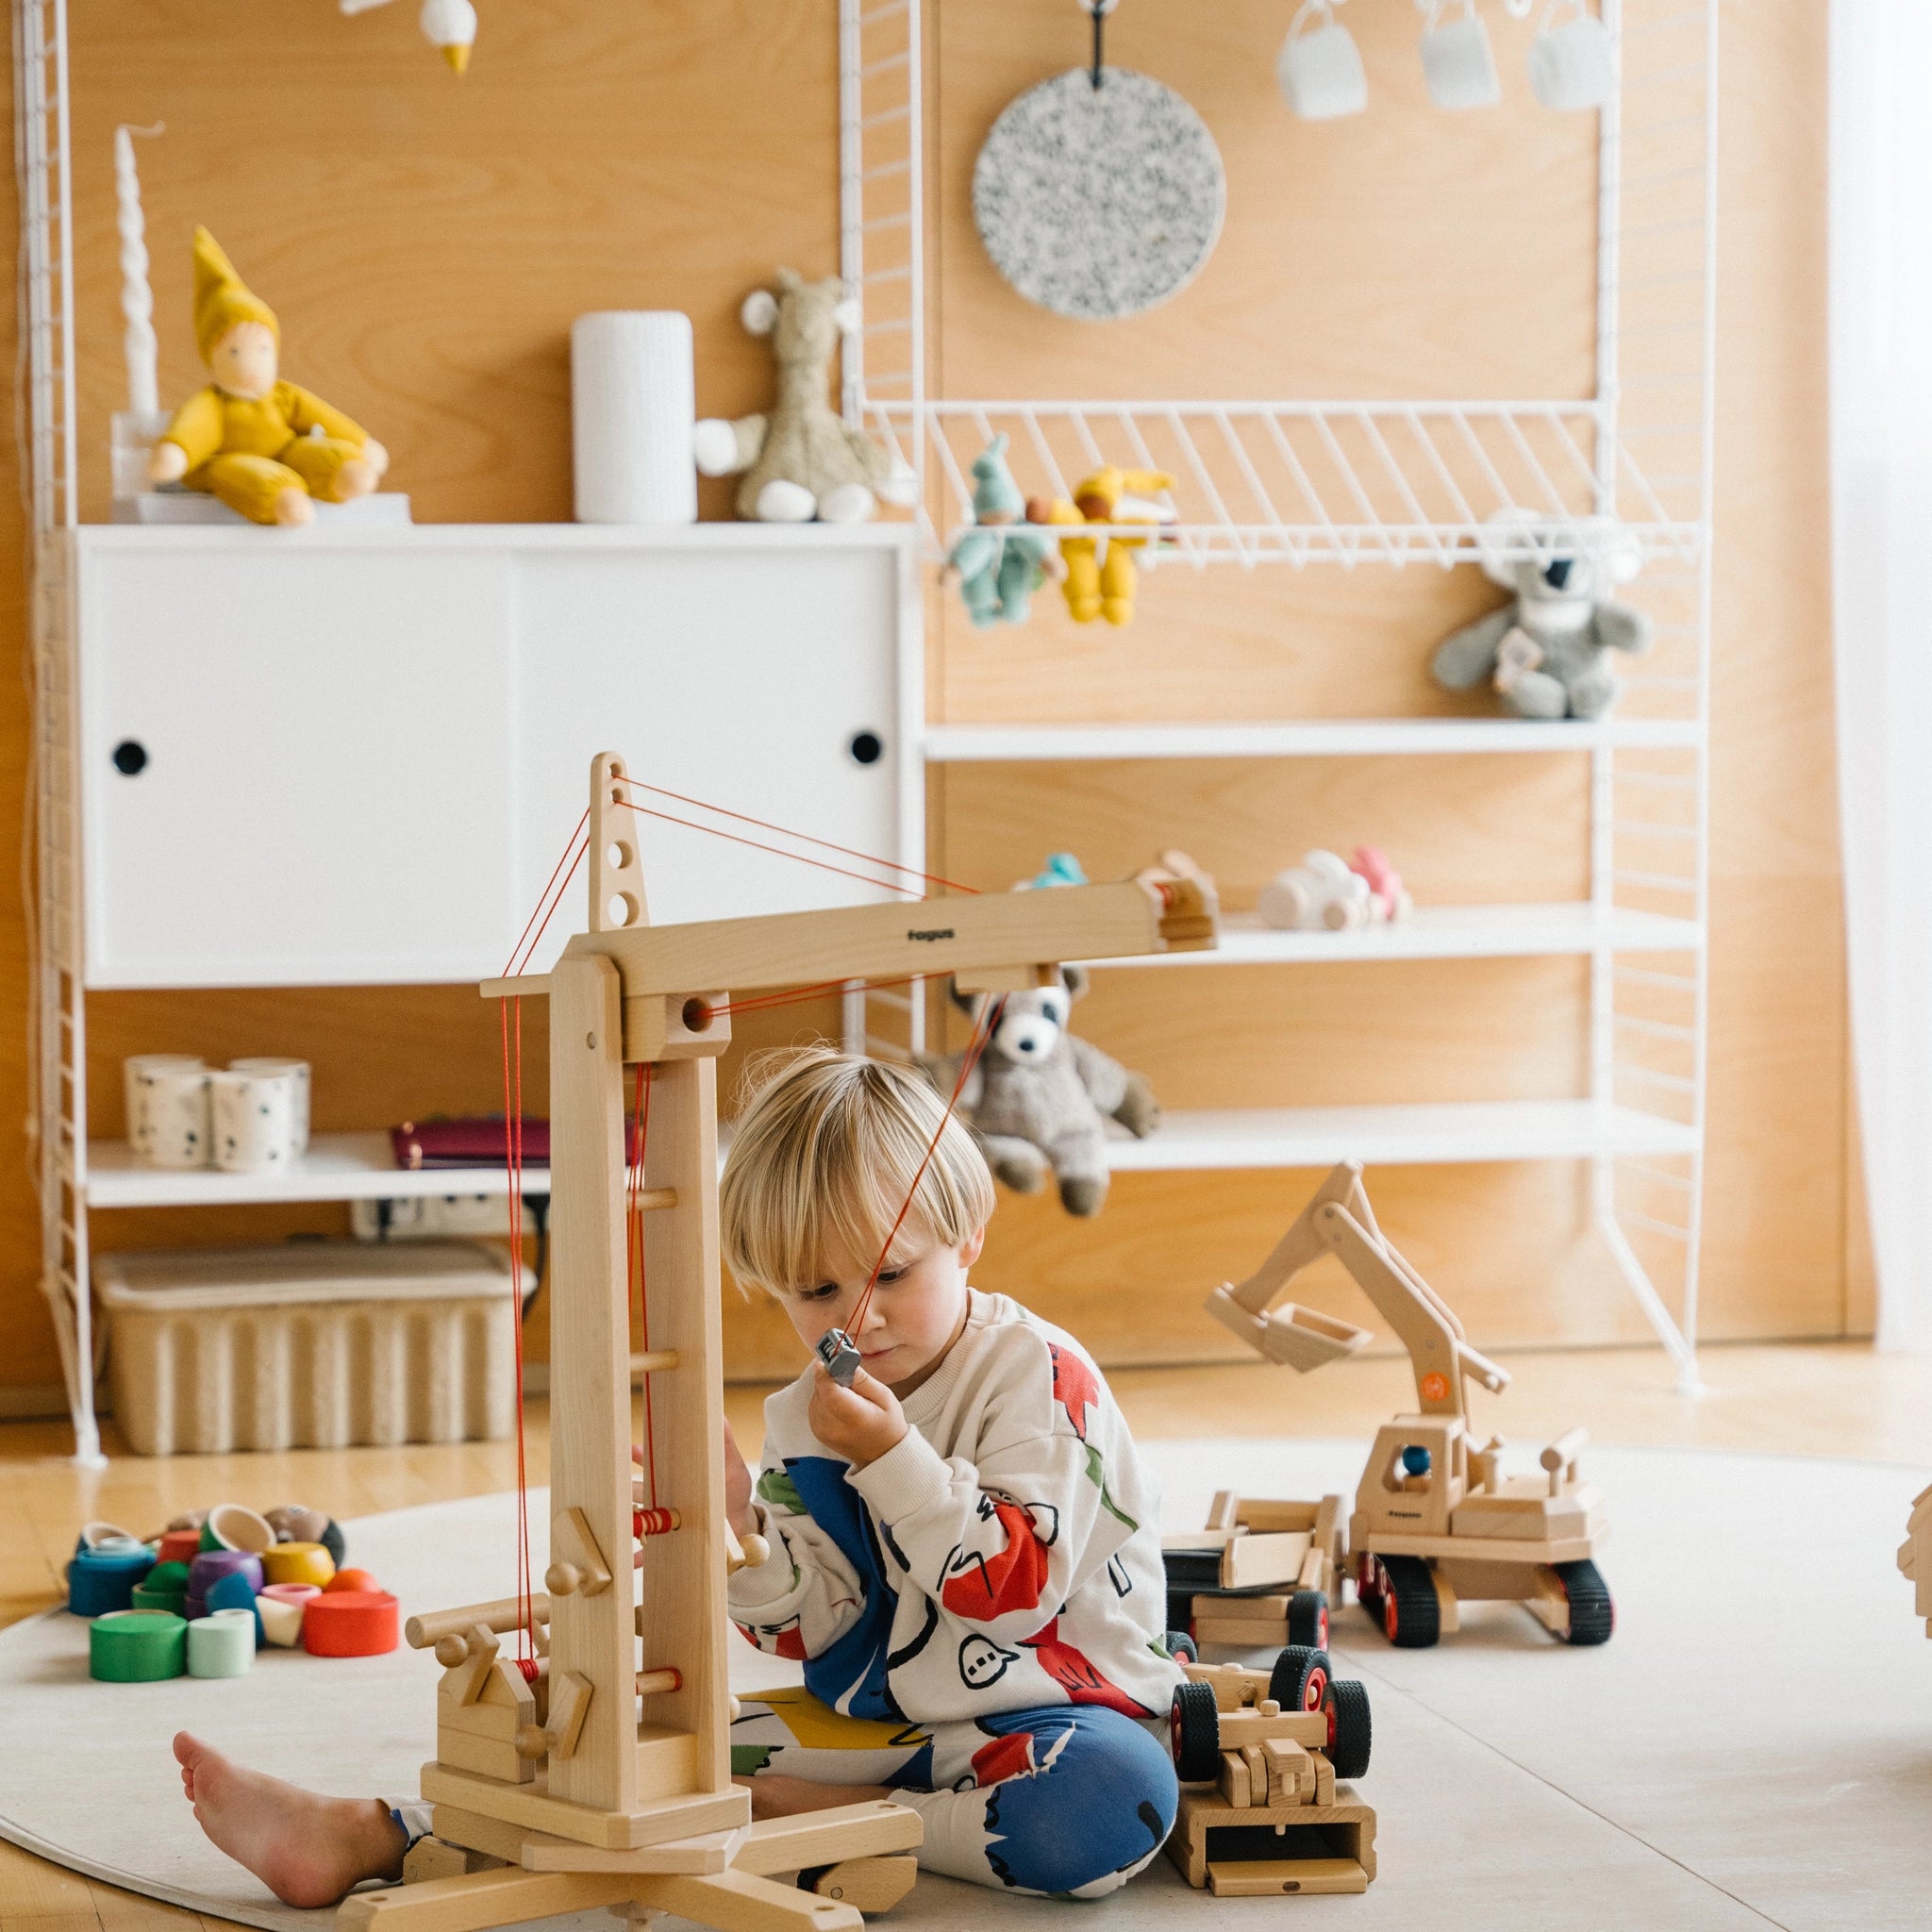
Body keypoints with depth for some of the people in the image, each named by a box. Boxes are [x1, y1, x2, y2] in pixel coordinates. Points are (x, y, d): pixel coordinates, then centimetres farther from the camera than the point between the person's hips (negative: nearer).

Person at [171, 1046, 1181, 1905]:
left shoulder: (1039, 1374, -12)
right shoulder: (804, 1420, 6)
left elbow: (1018, 1585, -20)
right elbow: (815, 1632, 3)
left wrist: (892, 1458, -25)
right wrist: (742, 1522, -15)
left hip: (1045, 1710, -5)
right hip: (878, 1712, 6)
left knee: (1112, 1798, -39)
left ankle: (839, 1821, -22)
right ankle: (357, 1839, -9)